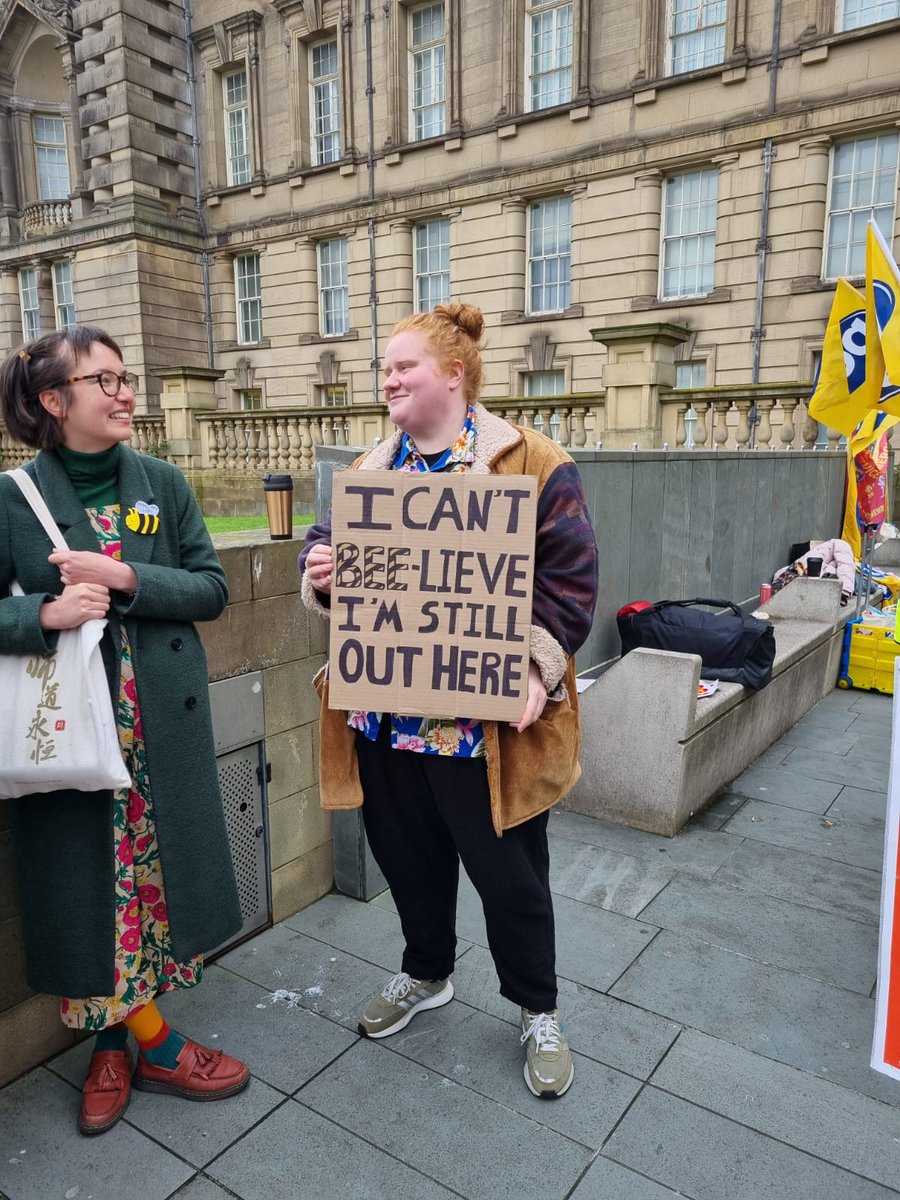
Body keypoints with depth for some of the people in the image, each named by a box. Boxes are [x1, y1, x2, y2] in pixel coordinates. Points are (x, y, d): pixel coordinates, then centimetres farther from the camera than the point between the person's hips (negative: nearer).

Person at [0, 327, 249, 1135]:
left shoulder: (164, 484, 3)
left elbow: (212, 589, -2)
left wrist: (127, 580, -16)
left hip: (165, 727, 3)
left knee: (155, 878, 10)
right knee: (92, 888, 5)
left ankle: (114, 1041, 34)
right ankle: (158, 1047, 27)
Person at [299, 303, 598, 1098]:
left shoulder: (533, 463, -7)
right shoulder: (370, 472, 10)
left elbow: (571, 579, -11)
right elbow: (332, 557, 14)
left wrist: (537, 668, -23)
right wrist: (320, 572, -10)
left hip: (482, 719, -5)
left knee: (508, 871, 10)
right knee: (410, 856, 21)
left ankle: (539, 1011, 36)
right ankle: (426, 974, 48)